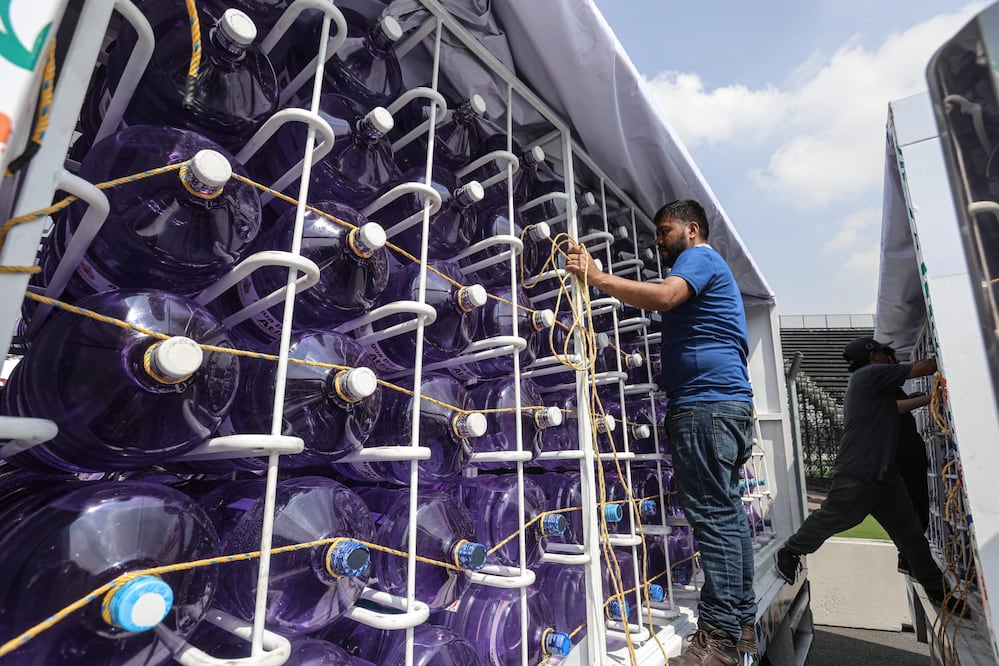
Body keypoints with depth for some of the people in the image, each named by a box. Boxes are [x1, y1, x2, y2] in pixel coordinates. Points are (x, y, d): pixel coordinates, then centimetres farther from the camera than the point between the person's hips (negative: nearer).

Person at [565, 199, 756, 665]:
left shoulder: (699, 257, -2)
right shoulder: (705, 266, 30)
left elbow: (663, 297, -22)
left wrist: (596, 276, -20)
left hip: (707, 404, -11)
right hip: (725, 404, 11)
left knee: (714, 516, -9)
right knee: (726, 513, 12)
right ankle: (741, 623, 21)